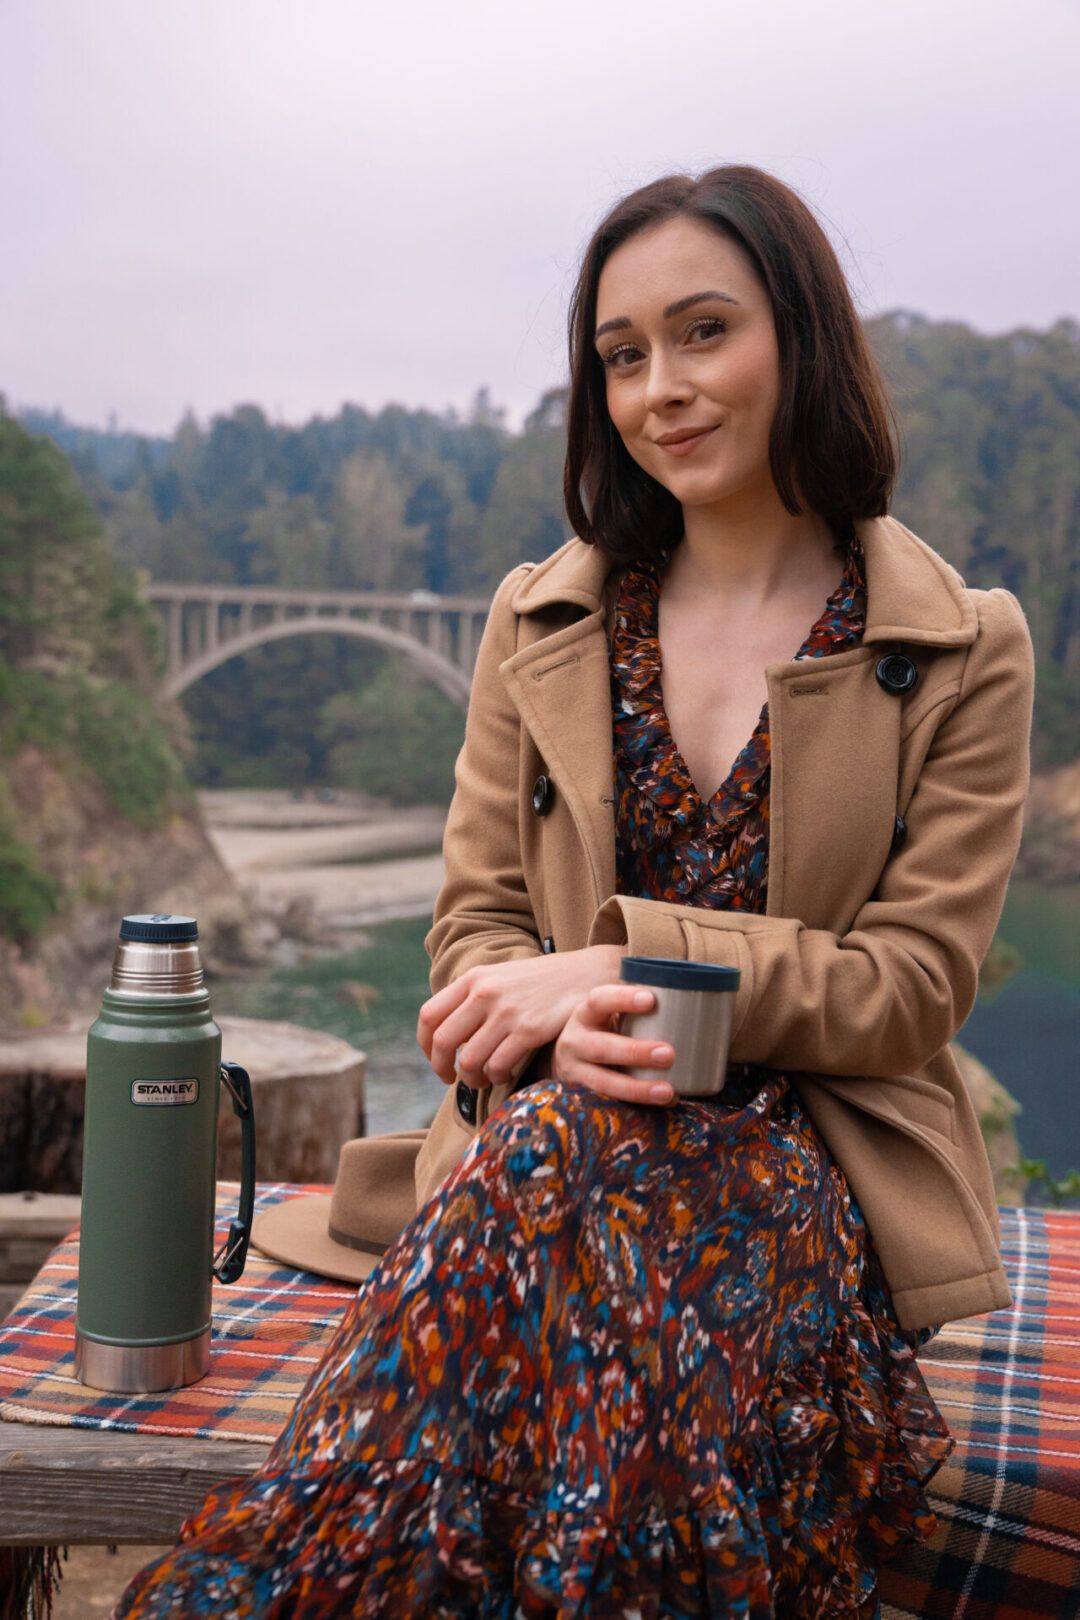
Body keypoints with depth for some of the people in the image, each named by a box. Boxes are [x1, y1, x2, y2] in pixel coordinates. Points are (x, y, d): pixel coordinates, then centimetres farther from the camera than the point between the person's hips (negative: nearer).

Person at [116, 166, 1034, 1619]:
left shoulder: (963, 651, 2)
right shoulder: (539, 625, 12)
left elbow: (914, 989, -4)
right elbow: (477, 926, 9)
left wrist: (618, 963, -15)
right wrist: (561, 1025, -16)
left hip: (822, 1160, -2)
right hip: (554, 1131, 2)